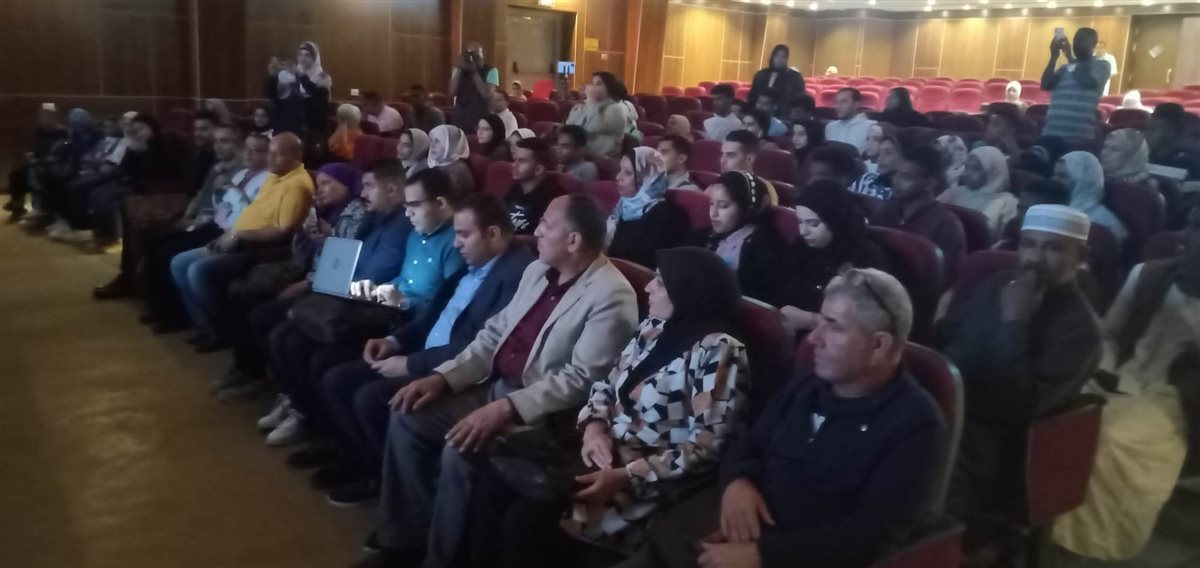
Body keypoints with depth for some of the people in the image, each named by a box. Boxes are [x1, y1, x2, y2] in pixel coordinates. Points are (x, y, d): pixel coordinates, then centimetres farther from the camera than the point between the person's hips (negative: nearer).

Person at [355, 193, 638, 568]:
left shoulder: (611, 297, -18)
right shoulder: (537, 271, 9)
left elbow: (580, 380, -23)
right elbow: (494, 334, 13)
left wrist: (506, 409, -31)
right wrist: (442, 377, 1)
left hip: (542, 411, -8)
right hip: (496, 386, 9)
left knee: (459, 449, -27)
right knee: (407, 417, -2)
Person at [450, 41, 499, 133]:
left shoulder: (491, 71, -1)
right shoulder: (459, 69, 10)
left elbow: (487, 93, -15)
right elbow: (452, 92, -3)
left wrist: (474, 72, -16)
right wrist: (459, 70, -10)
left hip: (482, 120, -3)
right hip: (460, 120, 3)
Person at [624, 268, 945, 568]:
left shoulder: (916, 424, -8)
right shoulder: (808, 385, 12)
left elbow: (875, 534, -16)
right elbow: (749, 443, 19)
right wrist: (737, 480, -6)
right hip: (745, 525, 6)